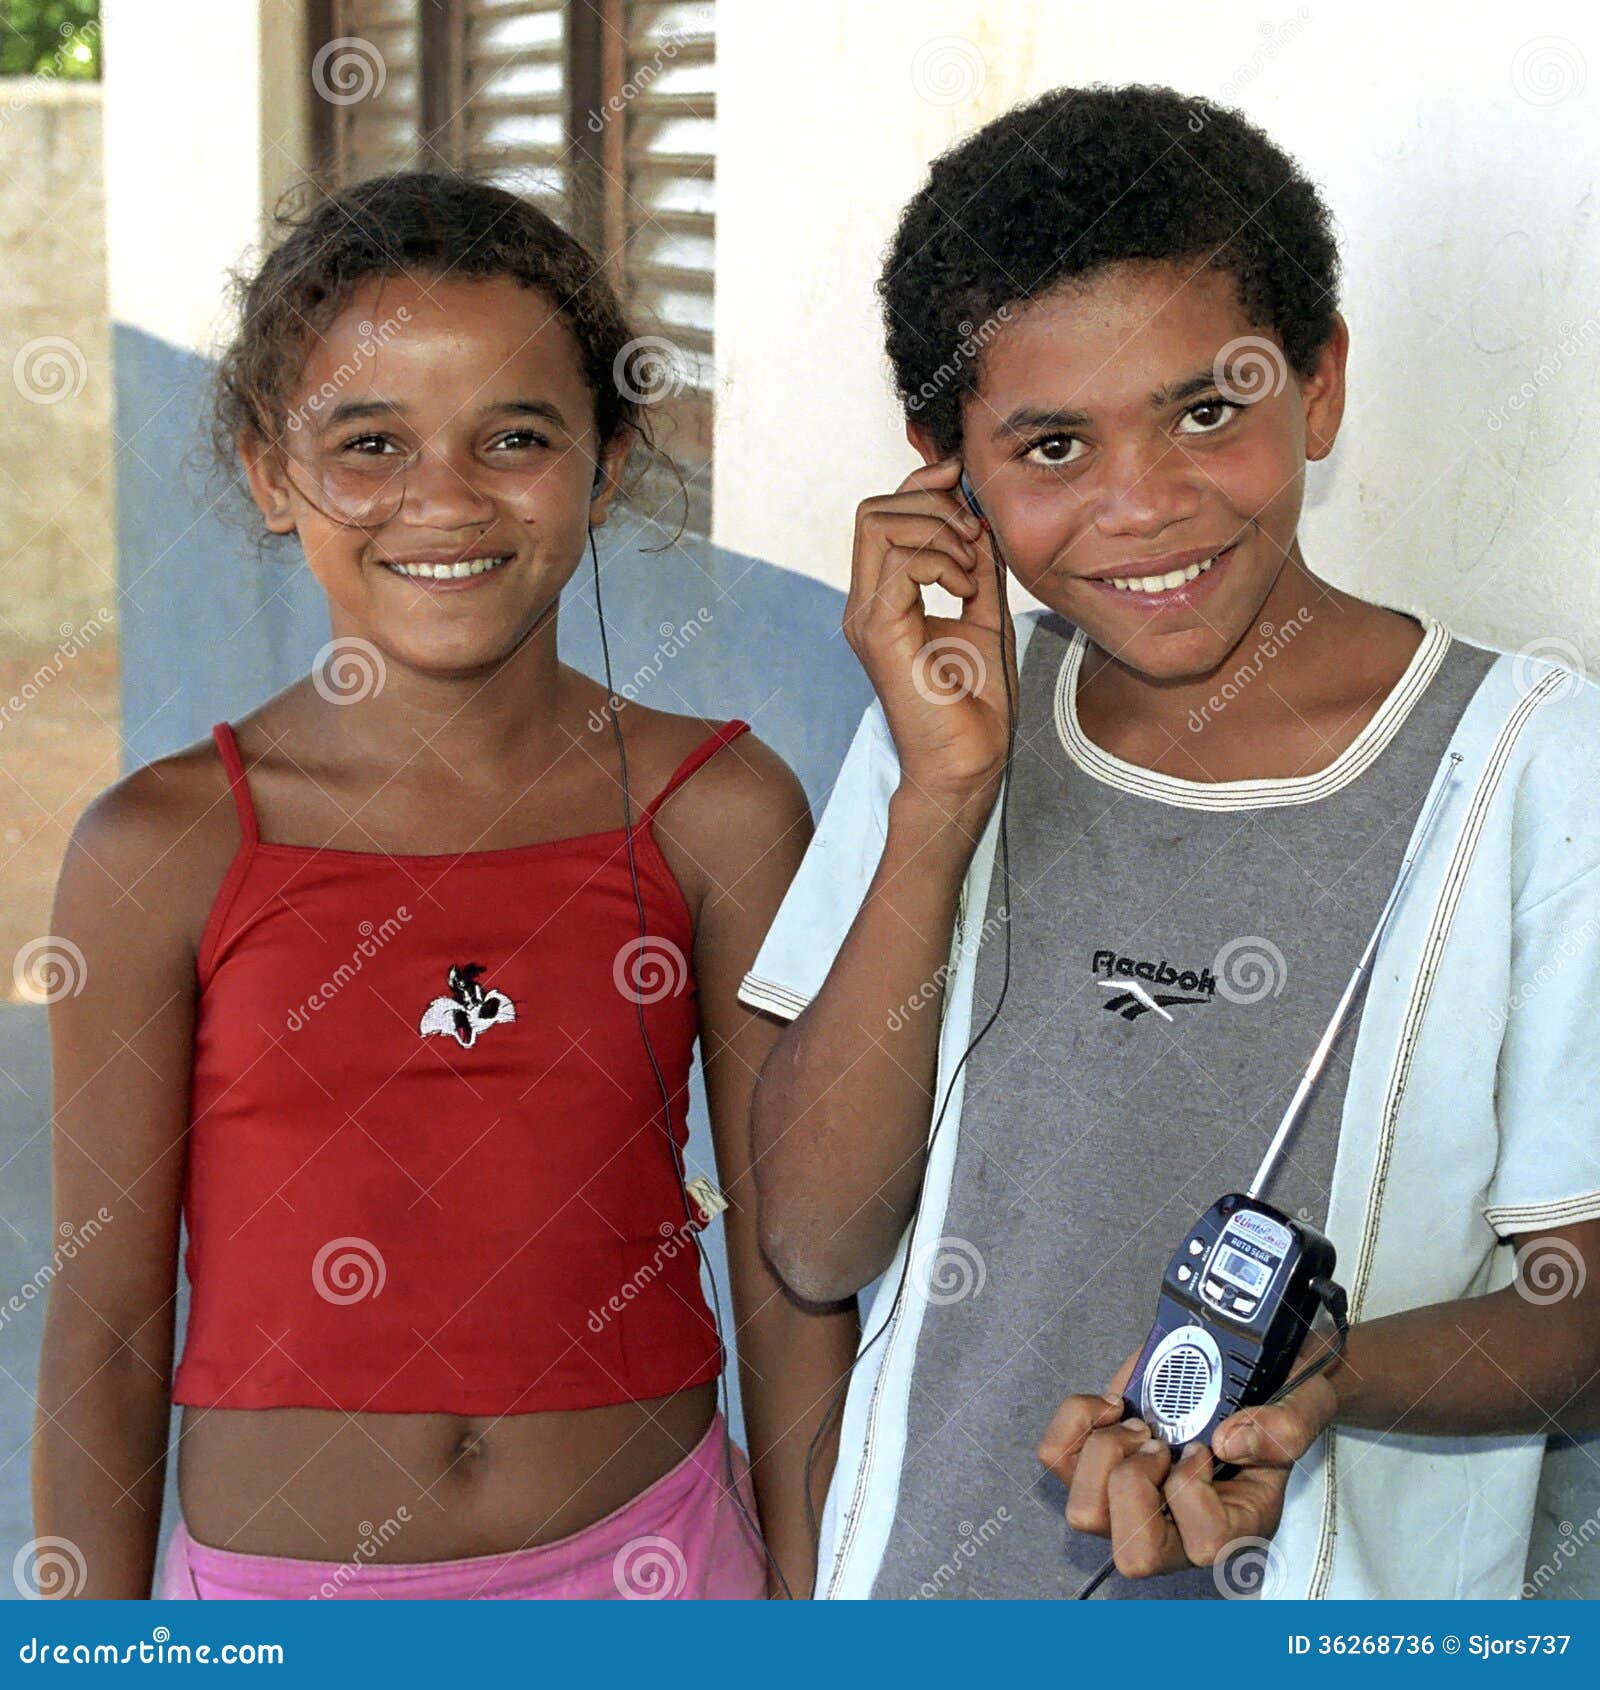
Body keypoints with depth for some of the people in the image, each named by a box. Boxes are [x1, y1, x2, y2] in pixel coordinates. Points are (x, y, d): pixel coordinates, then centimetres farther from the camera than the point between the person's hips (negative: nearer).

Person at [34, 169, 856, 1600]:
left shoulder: (720, 812, -6)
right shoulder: (162, 851, -8)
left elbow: (790, 1268, -2)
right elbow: (108, 1316, -3)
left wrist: (810, 1609, -1)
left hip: (650, 1556, 1)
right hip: (276, 1574, 0)